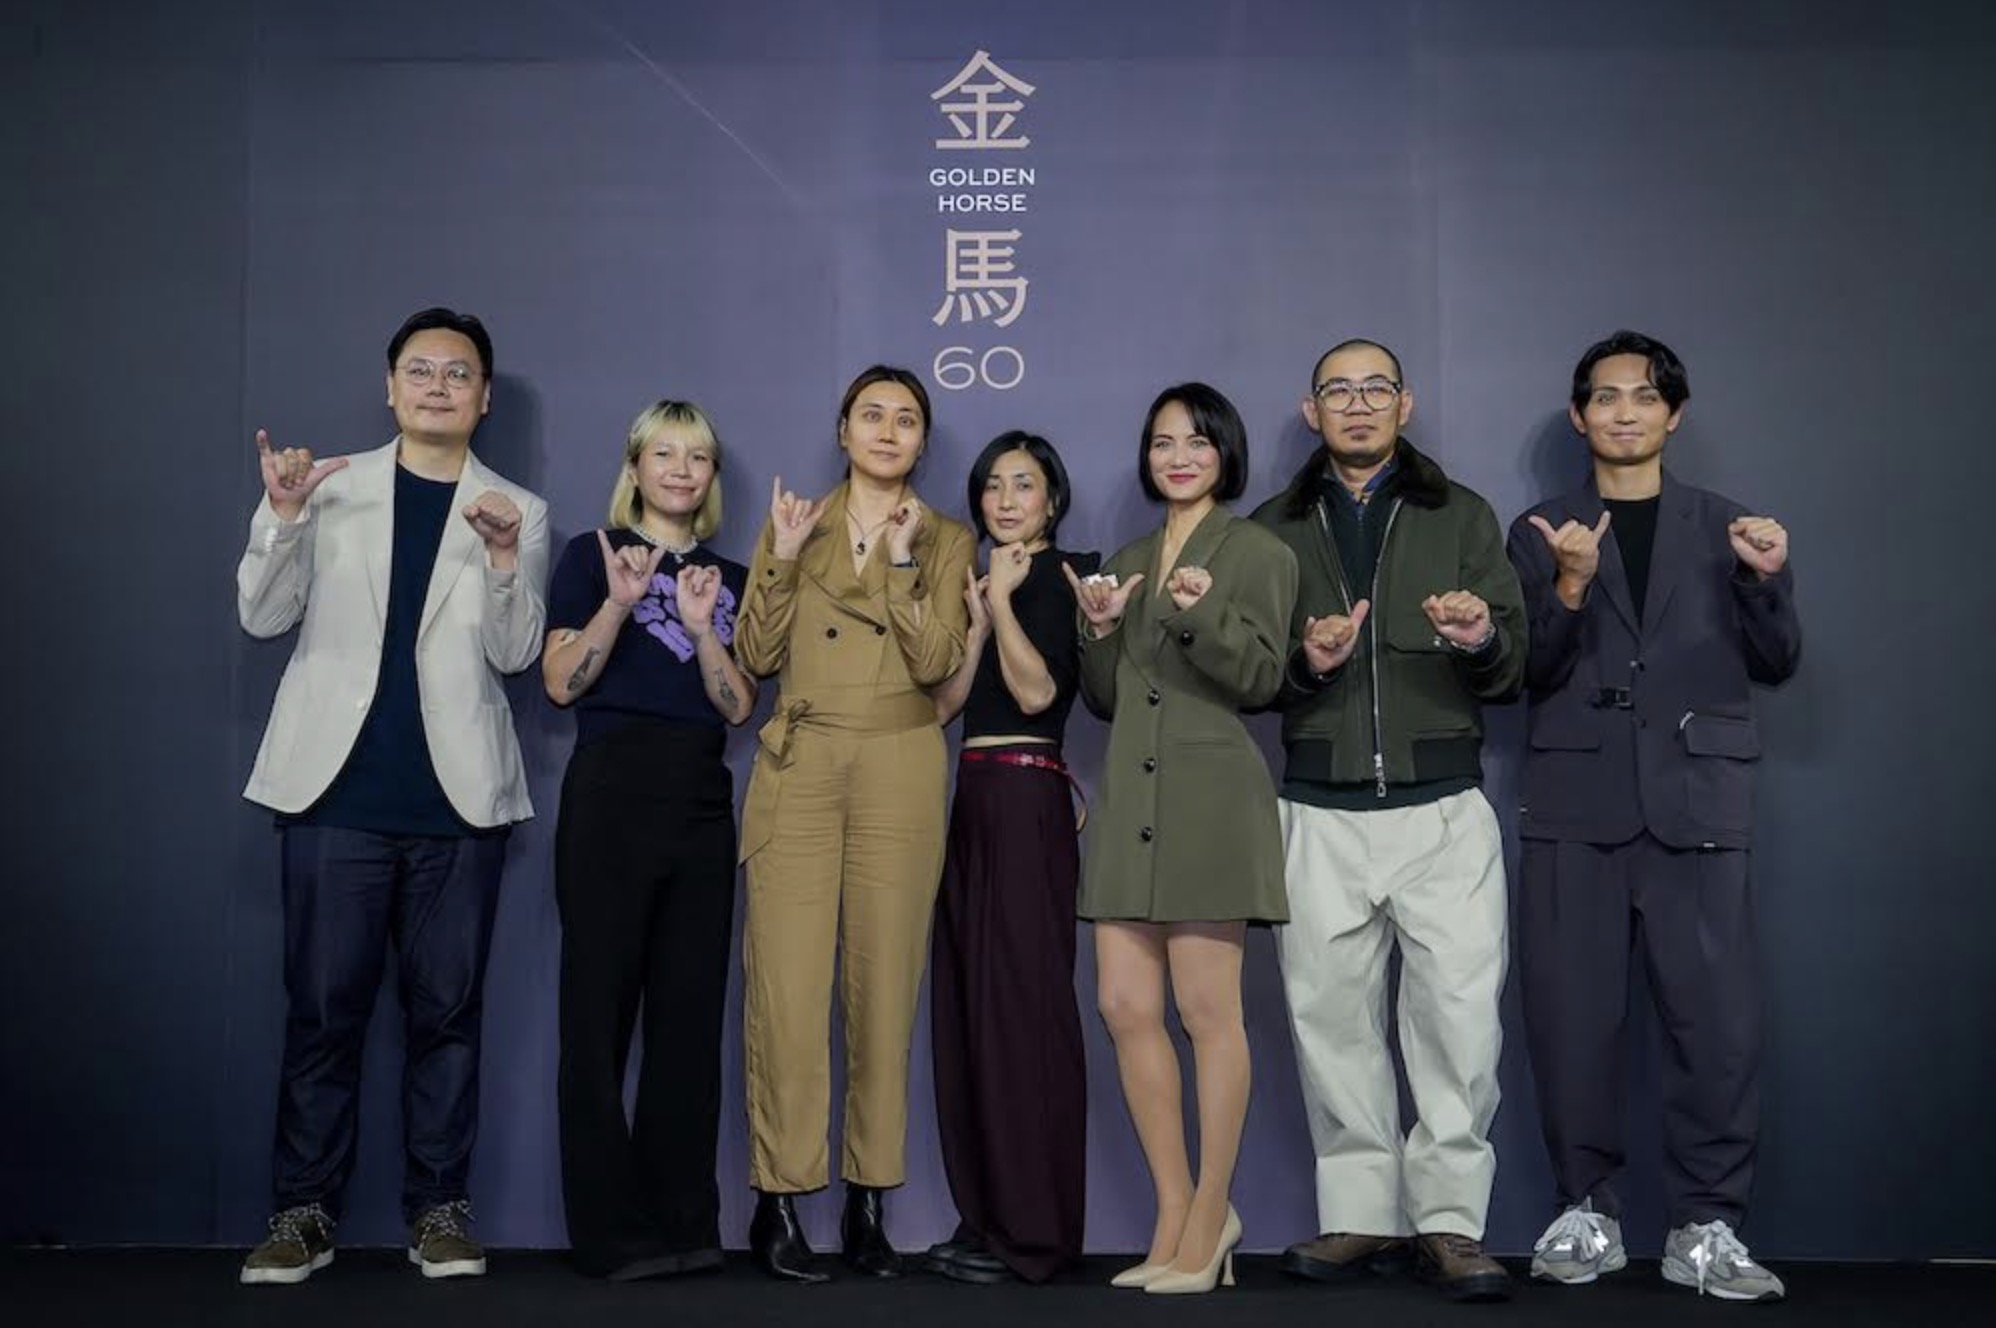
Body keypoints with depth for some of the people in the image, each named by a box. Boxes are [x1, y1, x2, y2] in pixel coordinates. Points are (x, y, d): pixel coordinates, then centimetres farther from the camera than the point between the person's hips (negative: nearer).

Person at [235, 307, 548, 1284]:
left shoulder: (517, 512, 8)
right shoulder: (330, 487, 9)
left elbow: (513, 654, 0)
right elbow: (263, 617, 3)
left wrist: (503, 555, -16)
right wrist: (282, 515, -12)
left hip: (458, 799, 0)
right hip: (337, 791, 0)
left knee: (446, 1010, 4)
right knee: (322, 1008, 2)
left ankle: (438, 1209, 12)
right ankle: (304, 1211, 11)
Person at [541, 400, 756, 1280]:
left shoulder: (730, 577, 16)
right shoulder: (592, 555, 5)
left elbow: (739, 707, 7)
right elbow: (561, 683, -4)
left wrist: (703, 628, -7)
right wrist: (621, 602, -15)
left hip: (702, 800, 4)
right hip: (613, 789, -4)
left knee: (692, 1011, 4)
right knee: (601, 1006, -2)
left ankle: (684, 1222, 10)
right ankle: (611, 1231, 3)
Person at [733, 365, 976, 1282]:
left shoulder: (946, 542, 9)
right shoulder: (795, 523, 12)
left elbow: (936, 664, -5)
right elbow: (756, 656, 4)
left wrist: (899, 560, -12)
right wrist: (784, 558, -7)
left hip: (899, 775, 0)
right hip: (798, 769, 0)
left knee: (883, 989, 2)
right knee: (787, 987, -6)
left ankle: (869, 1204, 9)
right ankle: (779, 1200, 2)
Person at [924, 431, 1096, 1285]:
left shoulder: (1061, 576, -3)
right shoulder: (977, 580, 19)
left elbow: (1038, 691, -18)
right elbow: (940, 704, 8)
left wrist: (1004, 597, -12)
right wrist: (977, 616, -2)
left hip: (1028, 803, -8)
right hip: (973, 801, 8)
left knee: (1022, 1005, -6)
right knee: (969, 1006, 8)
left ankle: (1033, 1232, 0)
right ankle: (985, 1218, 15)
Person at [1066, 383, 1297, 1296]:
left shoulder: (1258, 553, 2)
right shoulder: (1127, 560, 19)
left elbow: (1262, 679, -8)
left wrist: (1204, 614, -23)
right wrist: (1099, 629, 0)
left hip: (1211, 803, -6)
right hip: (1130, 805, 6)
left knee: (1207, 1011, -4)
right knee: (1126, 1008, 3)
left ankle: (1210, 1221, 7)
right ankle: (1176, 1217, 13)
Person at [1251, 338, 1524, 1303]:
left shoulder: (1462, 516, 13)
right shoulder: (1274, 529, 14)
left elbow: (1512, 671, 7)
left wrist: (1483, 639, -15)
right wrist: (1304, 664, -11)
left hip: (1443, 808, -1)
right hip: (1320, 815, 1)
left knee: (1459, 1014, -7)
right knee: (1331, 1015, 2)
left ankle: (1450, 1220, 2)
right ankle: (1364, 1216, 13)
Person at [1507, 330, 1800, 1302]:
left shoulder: (1724, 526, 14)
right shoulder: (1541, 533, 12)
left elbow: (1774, 664, 9)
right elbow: (1532, 675, 2)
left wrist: (1769, 578, -9)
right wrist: (1572, 584, -15)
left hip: (1697, 802, 0)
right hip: (1578, 803, 0)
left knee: (1718, 1019, -5)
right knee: (1572, 1017, 1)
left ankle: (1706, 1229, 6)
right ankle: (1586, 1213, 14)